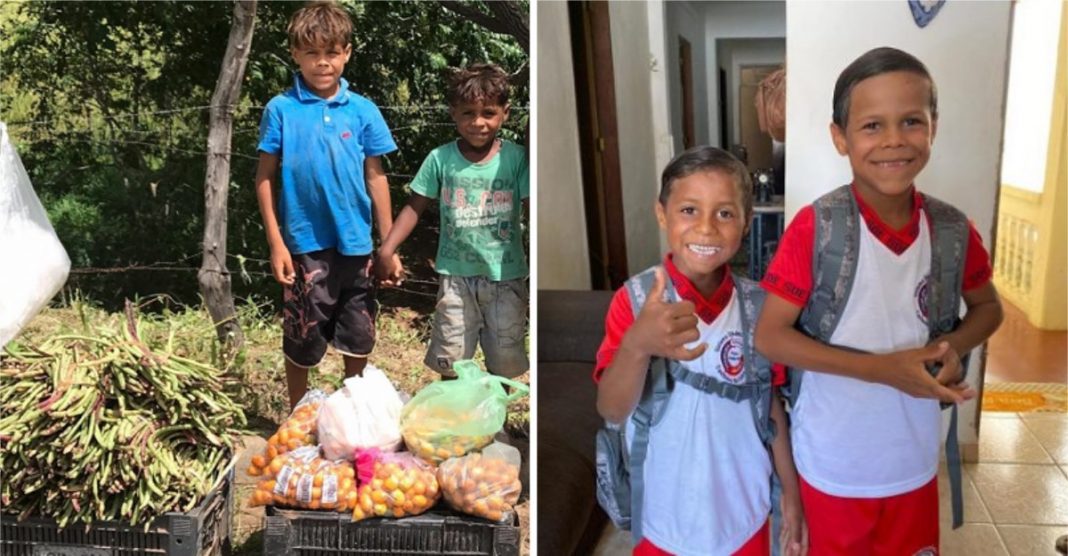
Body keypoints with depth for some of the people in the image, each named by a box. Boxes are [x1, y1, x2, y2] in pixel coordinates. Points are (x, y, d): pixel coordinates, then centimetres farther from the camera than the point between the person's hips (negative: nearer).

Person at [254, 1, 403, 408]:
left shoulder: (363, 111, 0)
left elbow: (375, 177, 5)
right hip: (306, 244, -2)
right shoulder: (281, 109, -5)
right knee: (302, 340, 11)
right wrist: (276, 244, -6)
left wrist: (389, 244, 4)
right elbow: (265, 178, -2)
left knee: (358, 339, 13)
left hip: (356, 243, 2)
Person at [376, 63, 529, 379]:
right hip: (456, 275, 0)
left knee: (504, 362, 12)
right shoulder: (440, 159, -3)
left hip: (506, 275, 0)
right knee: (451, 363, 9)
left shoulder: (516, 158, -6)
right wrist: (388, 247, -7)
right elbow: (415, 207, 0)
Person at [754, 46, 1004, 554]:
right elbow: (770, 336, -18)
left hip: (914, 460, 4)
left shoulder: (952, 229, -7)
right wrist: (883, 368, -25)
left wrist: (952, 347, -12)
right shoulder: (815, 227, -19)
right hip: (834, 465, -3)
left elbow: (987, 307, 10)